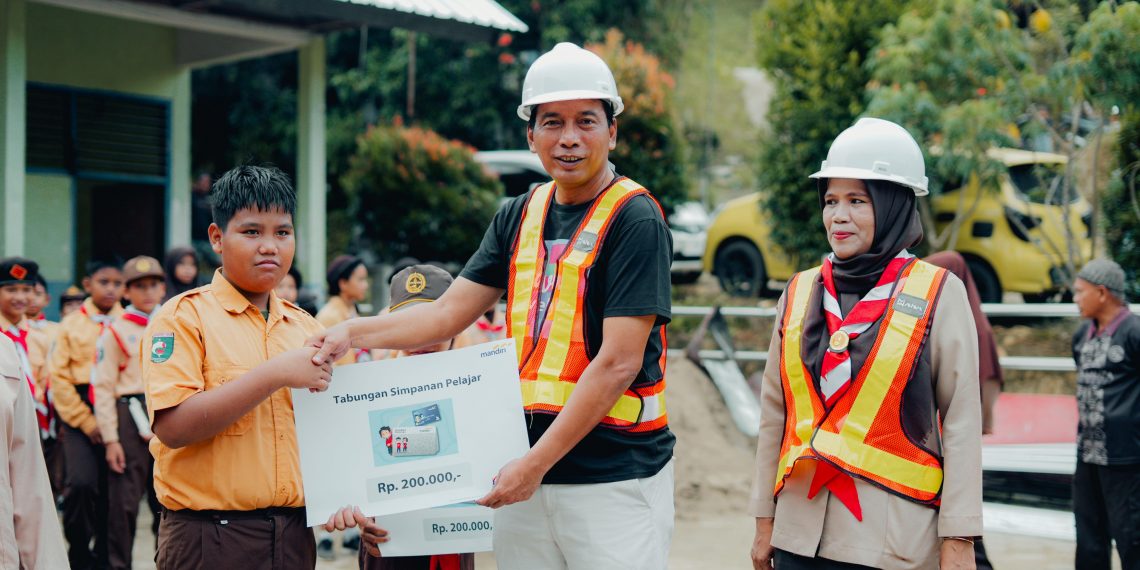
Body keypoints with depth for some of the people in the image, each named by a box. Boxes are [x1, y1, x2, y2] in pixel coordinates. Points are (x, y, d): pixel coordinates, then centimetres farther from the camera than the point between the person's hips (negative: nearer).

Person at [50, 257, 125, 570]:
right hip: (80, 416, -1)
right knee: (81, 484, -17)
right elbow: (59, 379, 2)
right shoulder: (71, 325, 4)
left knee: (111, 491, 5)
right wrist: (87, 421, -4)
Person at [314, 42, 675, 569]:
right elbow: (449, 313, 12)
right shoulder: (521, 217, 11)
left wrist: (536, 463, -16)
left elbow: (617, 363, -15)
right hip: (525, 473, 6)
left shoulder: (634, 220, -9)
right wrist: (353, 334, -4)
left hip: (614, 480, -6)